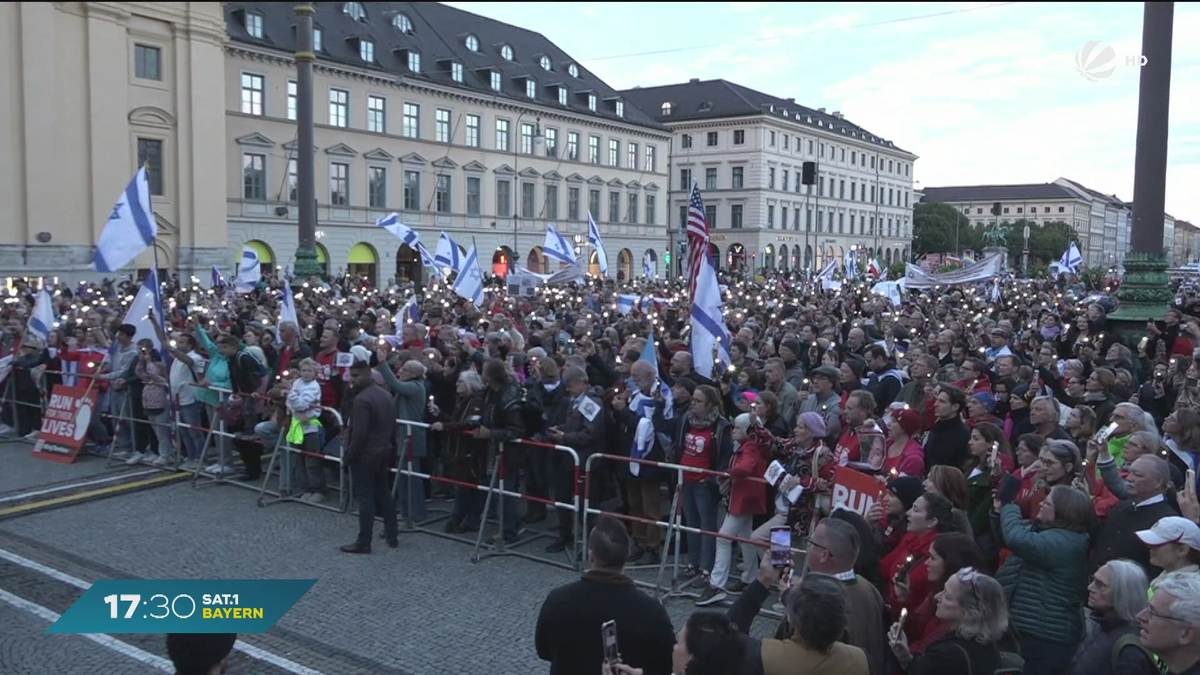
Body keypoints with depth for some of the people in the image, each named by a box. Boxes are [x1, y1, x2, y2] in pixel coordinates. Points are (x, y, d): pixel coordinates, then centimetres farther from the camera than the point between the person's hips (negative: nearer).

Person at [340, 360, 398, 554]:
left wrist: (350, 454, -13)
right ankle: (392, 535, 22)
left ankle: (364, 542, 1)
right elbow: (392, 425, 15)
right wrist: (390, 447, 22)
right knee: (384, 493, 16)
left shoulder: (362, 399, -20)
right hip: (383, 451, 9)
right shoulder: (385, 395, 9)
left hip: (365, 454, -9)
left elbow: (359, 433, -23)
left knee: (366, 497, -4)